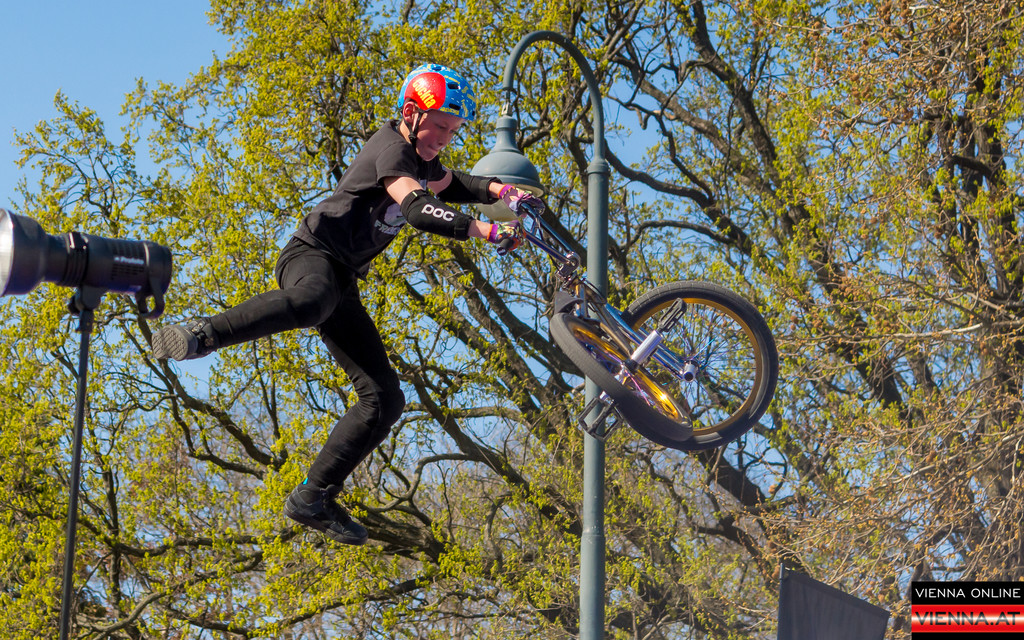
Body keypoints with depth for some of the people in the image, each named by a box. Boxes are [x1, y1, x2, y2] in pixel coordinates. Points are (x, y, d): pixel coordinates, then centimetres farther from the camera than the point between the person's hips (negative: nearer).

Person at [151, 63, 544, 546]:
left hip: (343, 280, 9)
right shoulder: (390, 148, -14)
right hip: (311, 254, -9)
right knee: (310, 302, -48)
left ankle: (313, 499, 5)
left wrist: (502, 191, 20)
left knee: (385, 399, 0)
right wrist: (486, 231, -33)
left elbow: (448, 184, 38)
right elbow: (417, 210, -31)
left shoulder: (421, 157, 15)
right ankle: (196, 336, -43)